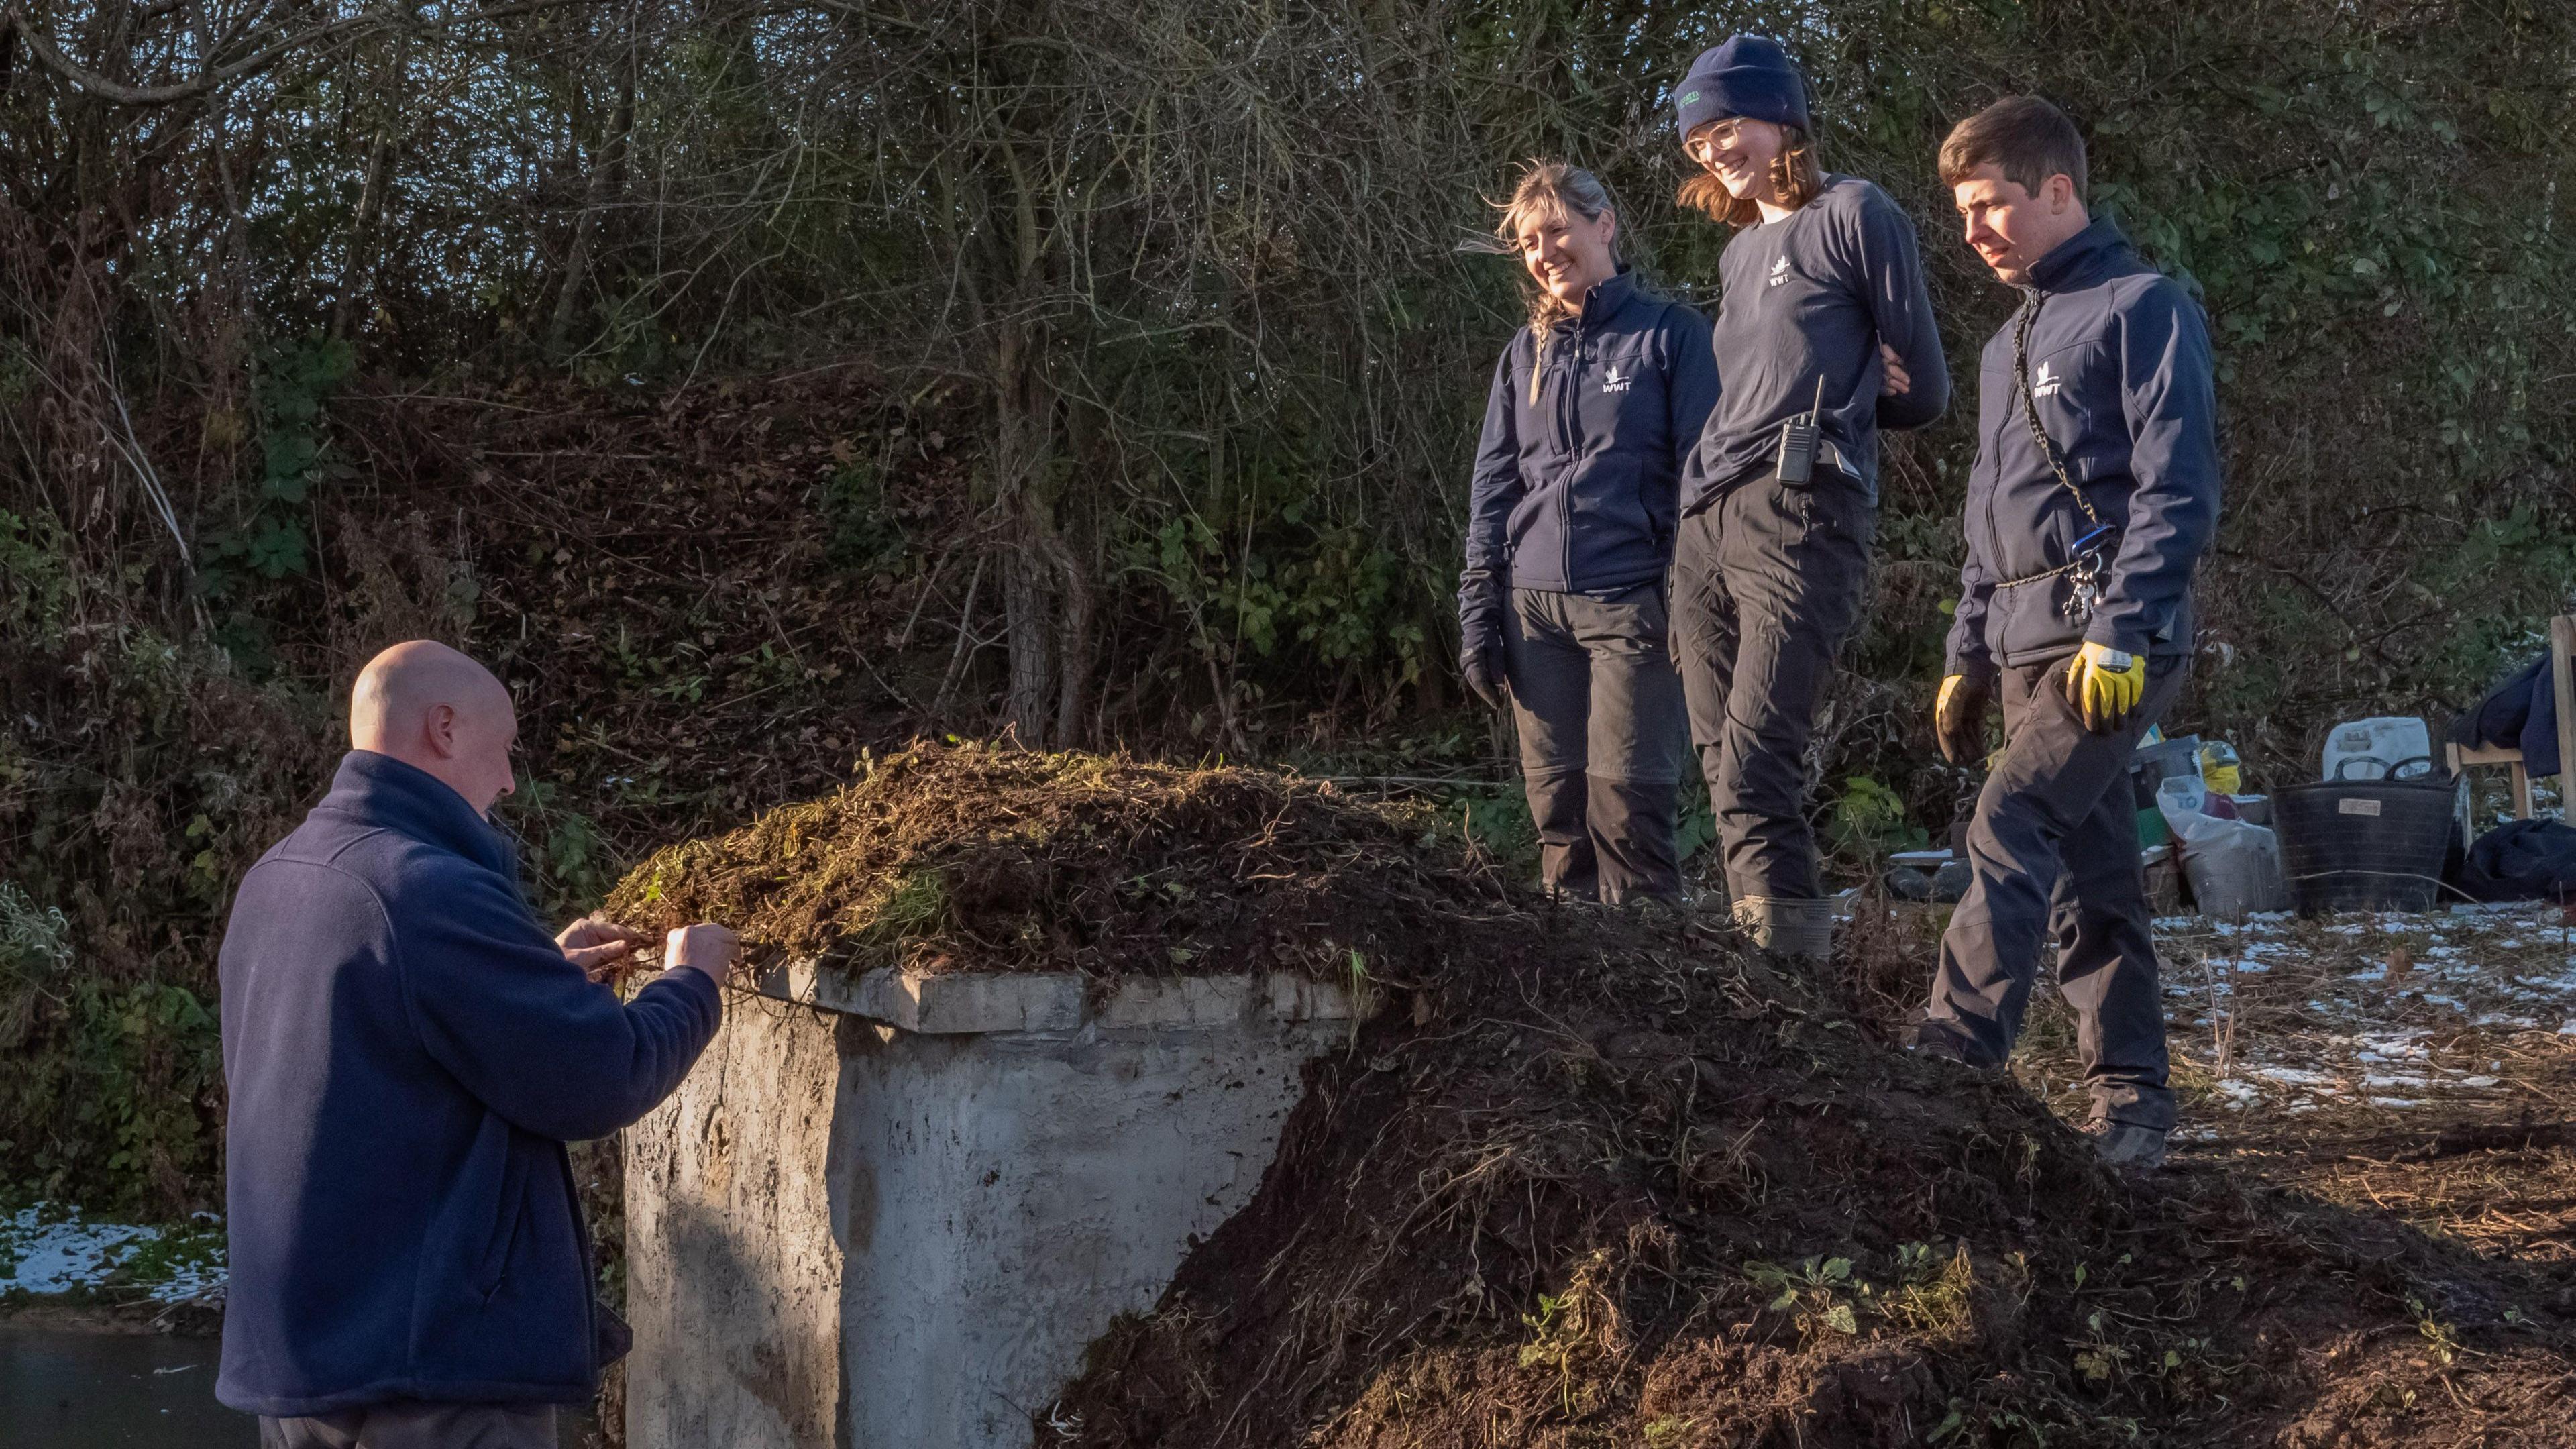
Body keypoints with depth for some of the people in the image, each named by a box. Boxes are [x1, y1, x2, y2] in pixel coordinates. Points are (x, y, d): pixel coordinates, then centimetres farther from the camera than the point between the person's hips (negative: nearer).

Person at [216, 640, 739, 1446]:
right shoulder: (434, 891, -20)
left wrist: (544, 969, 20)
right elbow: (600, 1082, -17)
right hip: (433, 1353, -9)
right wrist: (692, 982, 1)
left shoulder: (273, 882, 9)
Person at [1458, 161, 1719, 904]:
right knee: (1555, 801, 3)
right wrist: (1477, 614, 9)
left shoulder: (1670, 333, 3)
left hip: (1629, 599, -4)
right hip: (1535, 606, 4)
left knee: (1626, 794, -10)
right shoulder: (1526, 353, 17)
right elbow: (1493, 484, 17)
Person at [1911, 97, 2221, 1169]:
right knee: (2091, 877, 8)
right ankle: (2132, 1098, 12)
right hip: (2030, 647, 8)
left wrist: (2120, 634, -20)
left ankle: (1954, 1054, -25)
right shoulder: (2010, 345, 21)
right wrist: (1968, 658, 20)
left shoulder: (2141, 308, -5)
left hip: (2115, 643, -8)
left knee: (2014, 822, -21)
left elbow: (2177, 488, -13)